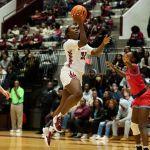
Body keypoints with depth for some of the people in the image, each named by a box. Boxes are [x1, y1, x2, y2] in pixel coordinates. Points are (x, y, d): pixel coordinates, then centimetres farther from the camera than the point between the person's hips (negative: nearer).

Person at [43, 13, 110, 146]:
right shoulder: (69, 42, -6)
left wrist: (103, 44, 0)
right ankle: (58, 117, -23)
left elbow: (96, 52, 17)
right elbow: (83, 42, -24)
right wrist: (81, 23, -22)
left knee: (64, 105, 9)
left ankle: (50, 131, 16)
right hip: (69, 73, -9)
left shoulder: (84, 46, 22)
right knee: (78, 93, -35)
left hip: (77, 76, 9)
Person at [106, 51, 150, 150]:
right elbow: (125, 75, 36)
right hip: (137, 98, 10)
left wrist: (127, 61, -65)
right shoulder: (128, 69, 9)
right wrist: (113, 67, 34)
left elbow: (131, 65, -44)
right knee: (134, 124, 15)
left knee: (142, 125, -20)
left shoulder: (134, 67, -16)